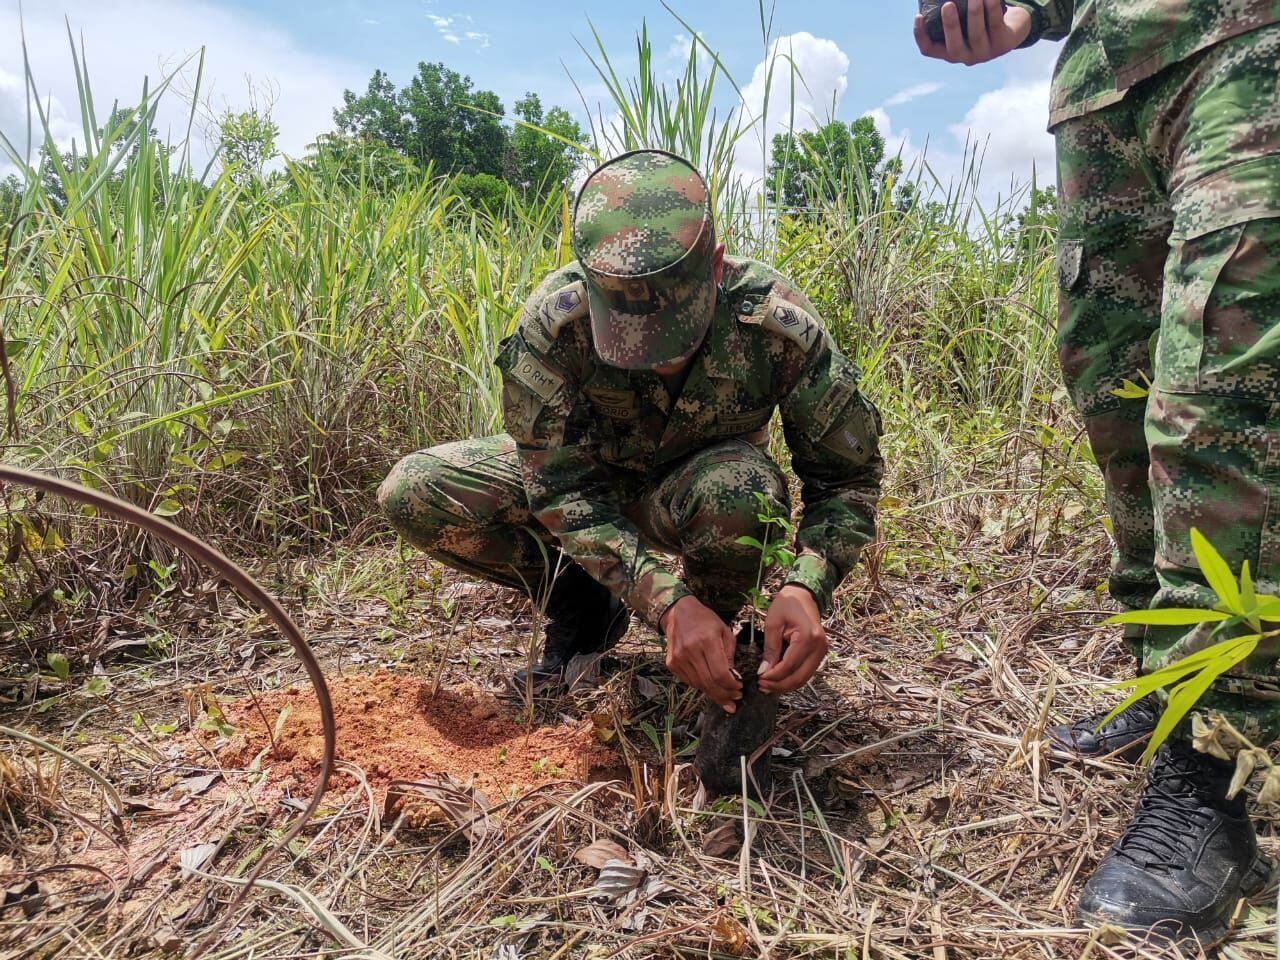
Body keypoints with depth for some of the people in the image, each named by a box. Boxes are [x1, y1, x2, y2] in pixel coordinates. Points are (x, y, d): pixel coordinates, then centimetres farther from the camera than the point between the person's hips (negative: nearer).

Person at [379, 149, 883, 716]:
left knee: (740, 493, -39)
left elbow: (847, 475, -21)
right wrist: (667, 602, -45)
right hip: (589, 472, 1)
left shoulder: (779, 324, -31)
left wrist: (806, 587, -41)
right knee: (414, 493, -20)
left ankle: (717, 620, -5)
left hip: (699, 481, -1)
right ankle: (582, 600, 1)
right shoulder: (552, 322, -32)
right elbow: (563, 488, -31)